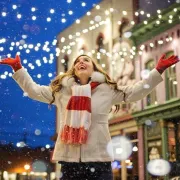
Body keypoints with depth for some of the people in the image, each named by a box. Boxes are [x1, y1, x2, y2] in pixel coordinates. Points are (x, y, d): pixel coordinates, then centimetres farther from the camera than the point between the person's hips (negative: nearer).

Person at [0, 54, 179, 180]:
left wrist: (157, 71, -3)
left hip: (99, 159, -1)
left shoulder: (107, 89, 5)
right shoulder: (60, 89, 10)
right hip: (69, 160, 2)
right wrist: (18, 69, 13)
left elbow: (136, 91, 4)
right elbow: (34, 90, 16)